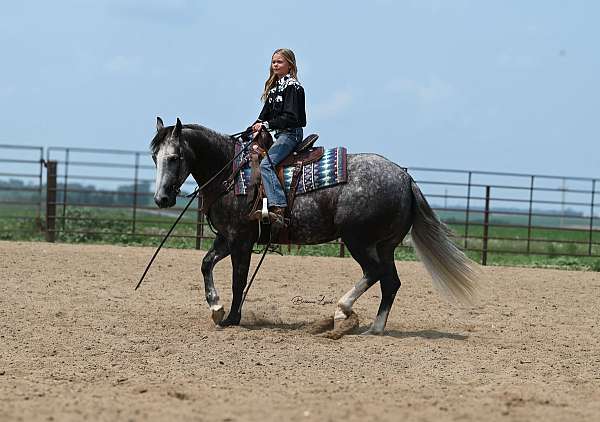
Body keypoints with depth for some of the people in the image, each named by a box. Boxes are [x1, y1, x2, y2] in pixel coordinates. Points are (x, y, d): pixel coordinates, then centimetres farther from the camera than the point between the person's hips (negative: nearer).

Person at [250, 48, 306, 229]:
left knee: (266, 164, -27)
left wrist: (266, 125, -20)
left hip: (291, 133, -10)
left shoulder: (292, 87, -9)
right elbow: (266, 112, 18)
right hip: (280, 134, 10)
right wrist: (257, 125, -1)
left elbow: (289, 117, -17)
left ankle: (278, 209, -38)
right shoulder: (274, 86, 19)